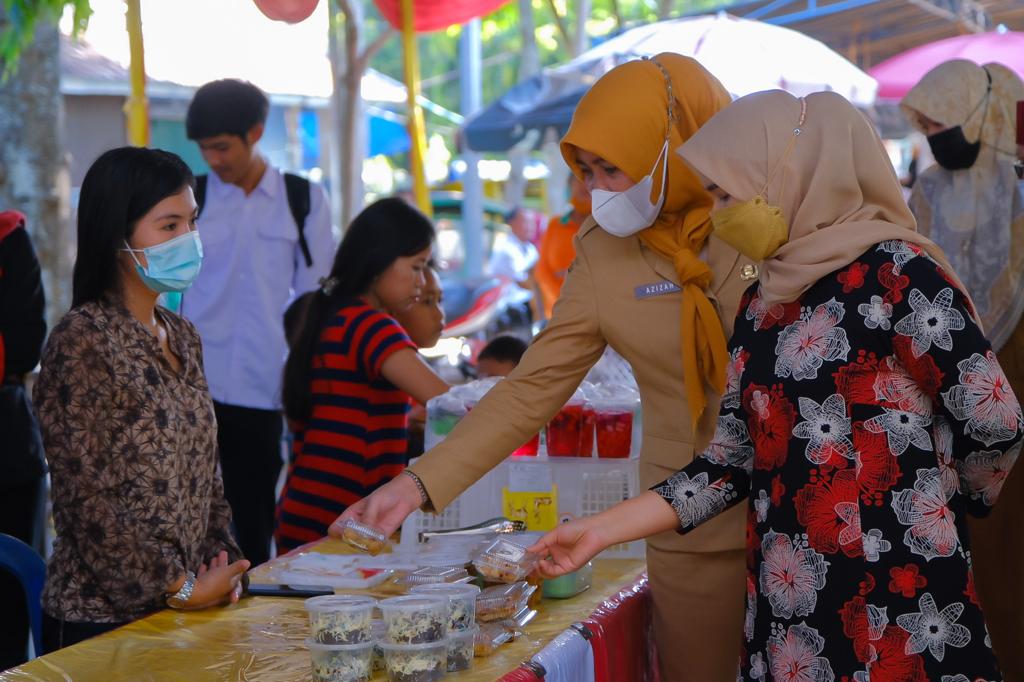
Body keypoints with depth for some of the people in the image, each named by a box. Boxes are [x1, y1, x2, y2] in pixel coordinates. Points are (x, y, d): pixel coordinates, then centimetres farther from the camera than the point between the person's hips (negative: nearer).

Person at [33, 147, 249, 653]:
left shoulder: (182, 338, 10)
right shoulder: (82, 342, -14)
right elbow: (85, 498, -18)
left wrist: (221, 563, 0)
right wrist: (178, 587, -14)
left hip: (187, 609, 7)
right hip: (102, 618, -7)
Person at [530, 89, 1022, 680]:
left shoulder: (897, 273, -10)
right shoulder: (762, 304, 12)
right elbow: (735, 460, 11)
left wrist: (940, 500, 5)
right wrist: (602, 531, 6)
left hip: (896, 614, -6)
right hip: (787, 614, 7)